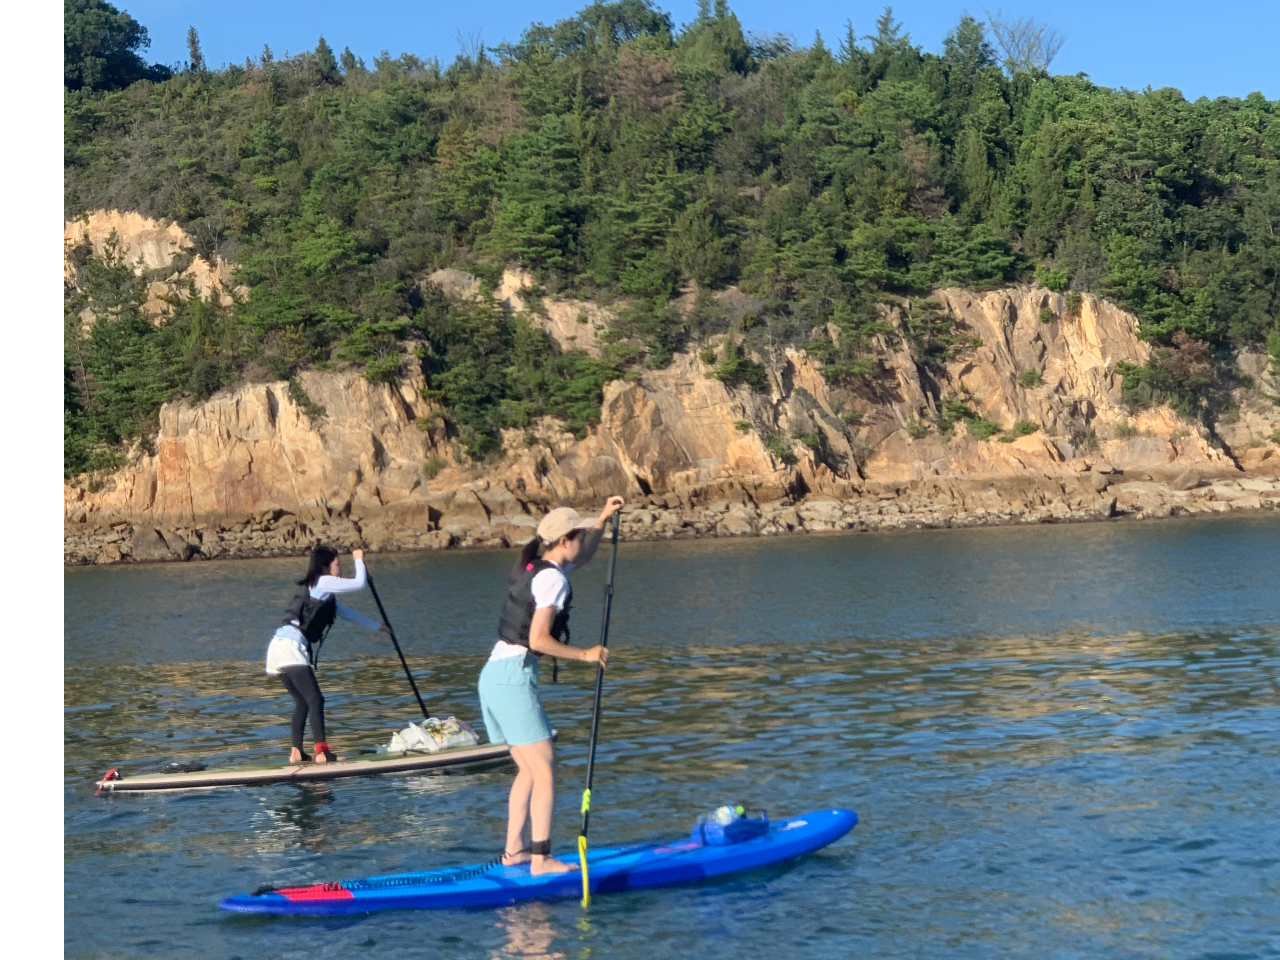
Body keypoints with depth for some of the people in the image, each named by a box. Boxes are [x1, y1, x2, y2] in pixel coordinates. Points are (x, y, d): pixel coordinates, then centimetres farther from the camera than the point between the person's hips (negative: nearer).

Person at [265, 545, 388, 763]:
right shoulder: (323, 583, -2)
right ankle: (322, 752, -19)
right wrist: (359, 560, 13)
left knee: (303, 702, 17)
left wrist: (377, 626, 45)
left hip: (280, 647, 10)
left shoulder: (322, 593, 26)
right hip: (291, 647, -10)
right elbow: (359, 584, -5)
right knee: (315, 700, -13)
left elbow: (346, 613, 37)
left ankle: (296, 752, 16)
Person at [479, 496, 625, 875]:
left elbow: (581, 557, 35)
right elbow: (538, 640, -19)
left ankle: (513, 849, 18)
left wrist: (603, 519, 27)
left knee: (529, 769, 16)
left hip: (492, 674, 10)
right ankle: (541, 859, -8)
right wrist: (585, 655, -9)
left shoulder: (534, 567, 16)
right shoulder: (553, 579, -12)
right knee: (544, 770, -7)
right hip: (514, 677, -10)